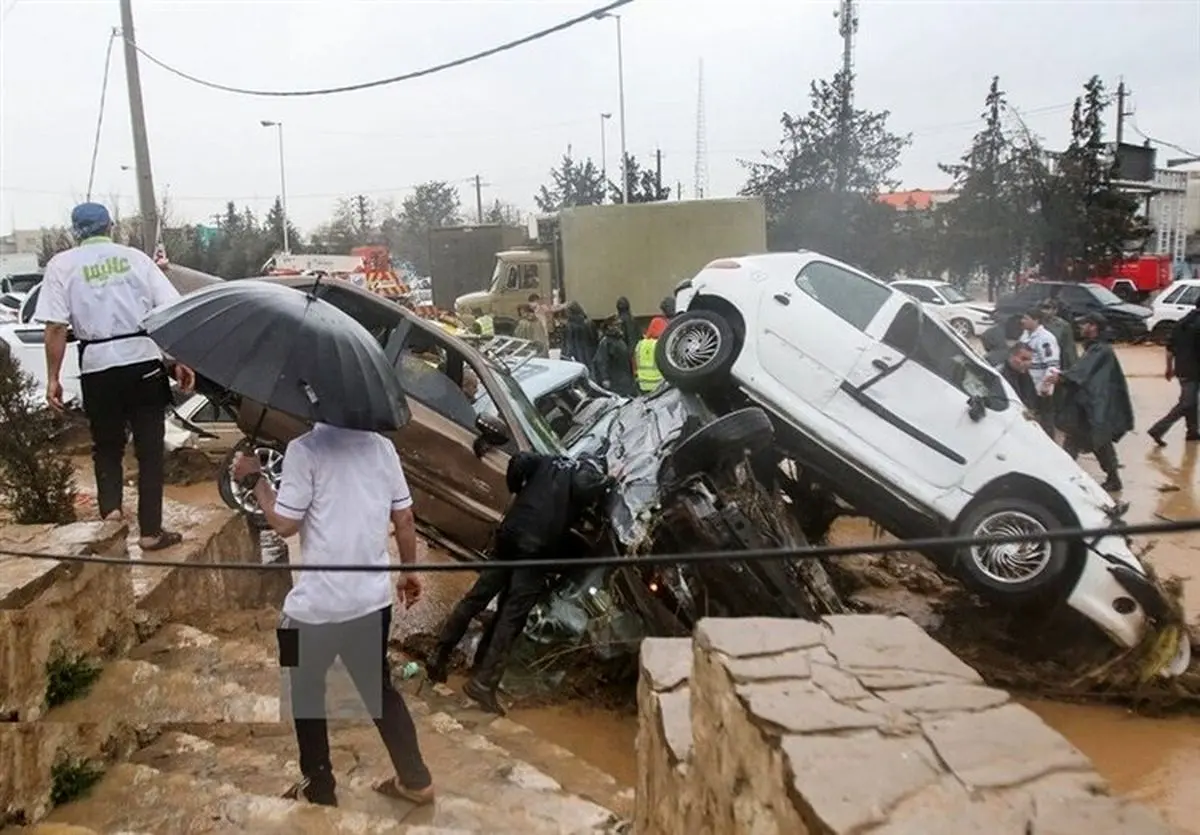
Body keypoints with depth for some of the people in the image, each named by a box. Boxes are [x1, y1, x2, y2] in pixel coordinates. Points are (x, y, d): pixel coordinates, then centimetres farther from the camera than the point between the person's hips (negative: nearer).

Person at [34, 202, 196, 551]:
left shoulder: (62, 265, 4)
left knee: (106, 446, 20)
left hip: (98, 367, 0)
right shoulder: (135, 257, 7)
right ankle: (150, 531, 10)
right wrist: (181, 362, 4)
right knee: (149, 450, 8)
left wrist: (53, 378, 2)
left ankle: (110, 509, 1)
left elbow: (56, 327, -4)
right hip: (144, 361, 0)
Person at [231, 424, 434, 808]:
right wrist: (409, 569, 18)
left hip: (317, 604, -5)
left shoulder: (304, 449, -13)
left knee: (306, 696, 18)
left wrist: (254, 478, 2)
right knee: (379, 687, 22)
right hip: (374, 597, 5)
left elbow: (284, 523, -11)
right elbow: (404, 518, 5)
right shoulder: (381, 445, 2)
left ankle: (320, 790, 29)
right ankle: (415, 780, 28)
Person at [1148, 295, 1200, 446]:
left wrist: (1169, 368, 20)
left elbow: (1170, 349, 12)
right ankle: (1158, 429, -12)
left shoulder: (1181, 323, 8)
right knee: (1185, 405, -4)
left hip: (1181, 370, 8)